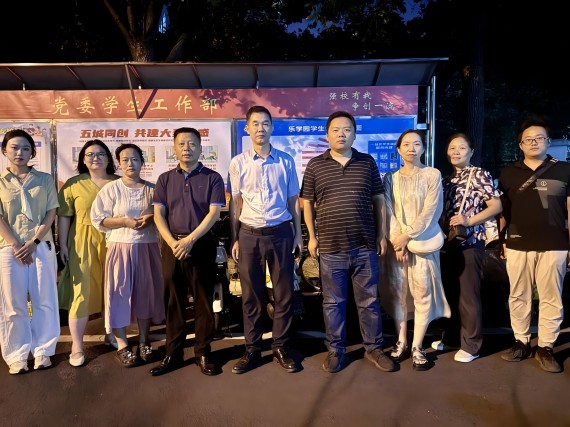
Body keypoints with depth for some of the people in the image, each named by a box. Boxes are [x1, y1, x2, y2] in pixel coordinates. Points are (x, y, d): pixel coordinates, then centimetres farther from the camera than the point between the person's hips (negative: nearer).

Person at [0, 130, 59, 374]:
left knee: (44, 301, 4)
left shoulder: (45, 180, 6)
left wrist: (33, 243, -9)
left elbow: (51, 214, 1)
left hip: (42, 247, 1)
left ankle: (43, 351, 17)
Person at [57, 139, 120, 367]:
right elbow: (64, 217, 1)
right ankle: (77, 346, 11)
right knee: (81, 292, -1)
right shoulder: (73, 184, 1)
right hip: (83, 244, -2)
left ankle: (111, 334, 30)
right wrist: (63, 245, -4)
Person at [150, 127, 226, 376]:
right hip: (172, 245, 2)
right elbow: (158, 215, 3)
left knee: (203, 300, 4)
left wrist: (190, 240, -16)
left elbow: (214, 213, -7)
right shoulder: (165, 179, 10)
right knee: (173, 301, 8)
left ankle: (203, 353, 16)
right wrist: (172, 242, -12)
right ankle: (173, 353, 19)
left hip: (203, 245, -2)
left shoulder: (212, 178, 2)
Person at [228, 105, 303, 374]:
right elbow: (236, 204, 6)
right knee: (251, 295, 8)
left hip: (281, 233, 1)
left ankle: (280, 347, 22)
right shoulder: (238, 163, 2)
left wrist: (298, 234, 5)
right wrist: (234, 239, 3)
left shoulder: (286, 161, 4)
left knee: (284, 293, 7)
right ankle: (252, 349, 22)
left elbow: (293, 200, 8)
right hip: (249, 234, 0)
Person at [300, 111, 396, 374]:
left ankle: (373, 348, 27)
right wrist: (312, 237, 1)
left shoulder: (368, 163, 5)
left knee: (369, 300, 11)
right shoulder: (315, 165, 2)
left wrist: (381, 235, 5)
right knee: (333, 302, 10)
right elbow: (307, 203, 6)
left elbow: (378, 201, 9)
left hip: (365, 245, 1)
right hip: (330, 247, -1)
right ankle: (335, 350, 26)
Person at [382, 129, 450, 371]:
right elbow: (388, 212, 1)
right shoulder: (390, 178, 10)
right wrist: (397, 241, -11)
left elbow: (431, 211, -8)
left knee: (422, 294, -4)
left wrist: (408, 235, -15)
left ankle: (417, 347, 6)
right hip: (396, 243, 3)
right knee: (397, 293, 6)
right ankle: (401, 342, 19)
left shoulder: (432, 175, 1)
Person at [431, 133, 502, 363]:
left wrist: (469, 221, -18)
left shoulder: (479, 174, -3)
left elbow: (496, 206, -8)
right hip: (448, 243, 6)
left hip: (470, 243, -6)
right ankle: (451, 337, 27)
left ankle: (471, 344, 13)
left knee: (468, 296, 1)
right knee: (449, 293, 13)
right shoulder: (446, 180, 14)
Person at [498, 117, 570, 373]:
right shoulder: (509, 173, 9)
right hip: (518, 245, 1)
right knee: (518, 297, 8)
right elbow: (502, 209, 11)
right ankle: (521, 342, 21)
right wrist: (501, 239, 7)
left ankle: (545, 348, 16)